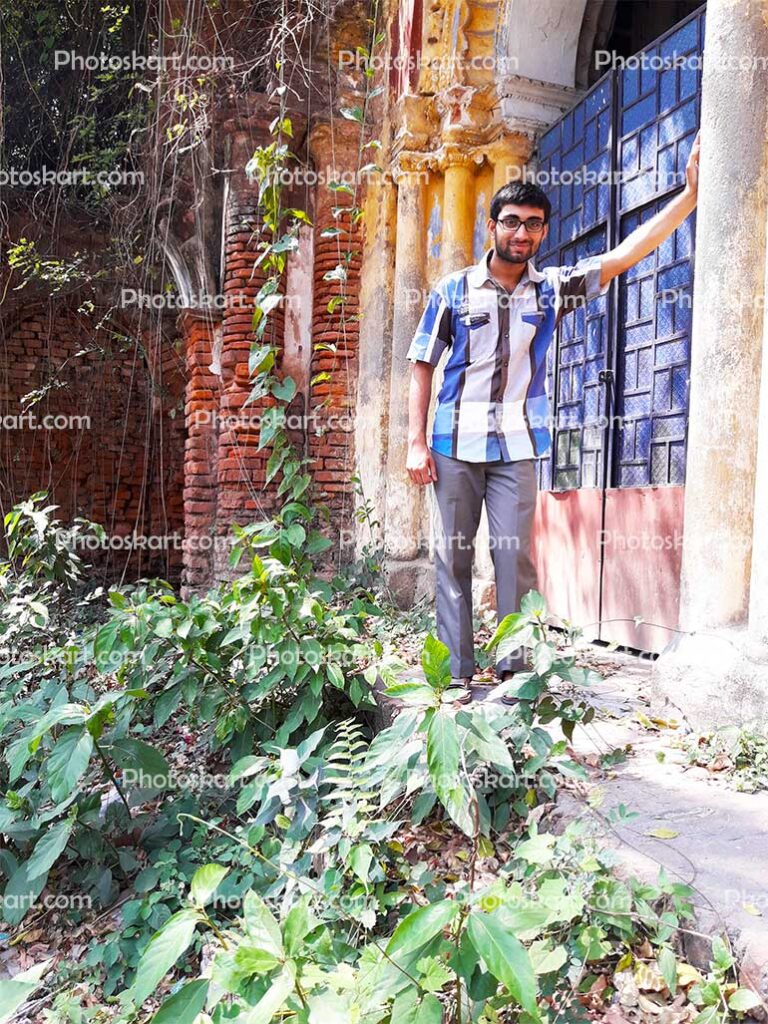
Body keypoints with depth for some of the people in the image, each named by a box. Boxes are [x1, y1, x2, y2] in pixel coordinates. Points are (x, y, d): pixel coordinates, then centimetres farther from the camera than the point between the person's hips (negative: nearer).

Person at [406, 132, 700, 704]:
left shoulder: (551, 290, 8)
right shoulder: (454, 291, 5)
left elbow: (626, 254, 3)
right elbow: (422, 367, 5)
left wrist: (690, 193, -4)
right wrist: (416, 442, -3)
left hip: (516, 447, 1)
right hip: (455, 444, 0)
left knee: (514, 556, -2)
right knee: (453, 556, 1)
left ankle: (514, 670, 6)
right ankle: (457, 674, 9)